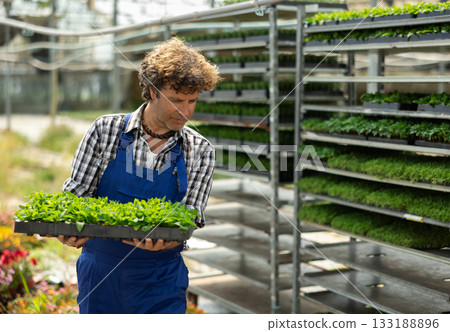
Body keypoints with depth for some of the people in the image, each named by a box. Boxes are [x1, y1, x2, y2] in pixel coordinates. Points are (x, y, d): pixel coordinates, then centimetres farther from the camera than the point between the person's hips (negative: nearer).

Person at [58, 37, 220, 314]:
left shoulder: (200, 151, -2)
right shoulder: (106, 130, -3)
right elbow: (76, 192, -2)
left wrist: (165, 239, -32)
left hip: (161, 279, 0)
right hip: (101, 271, 0)